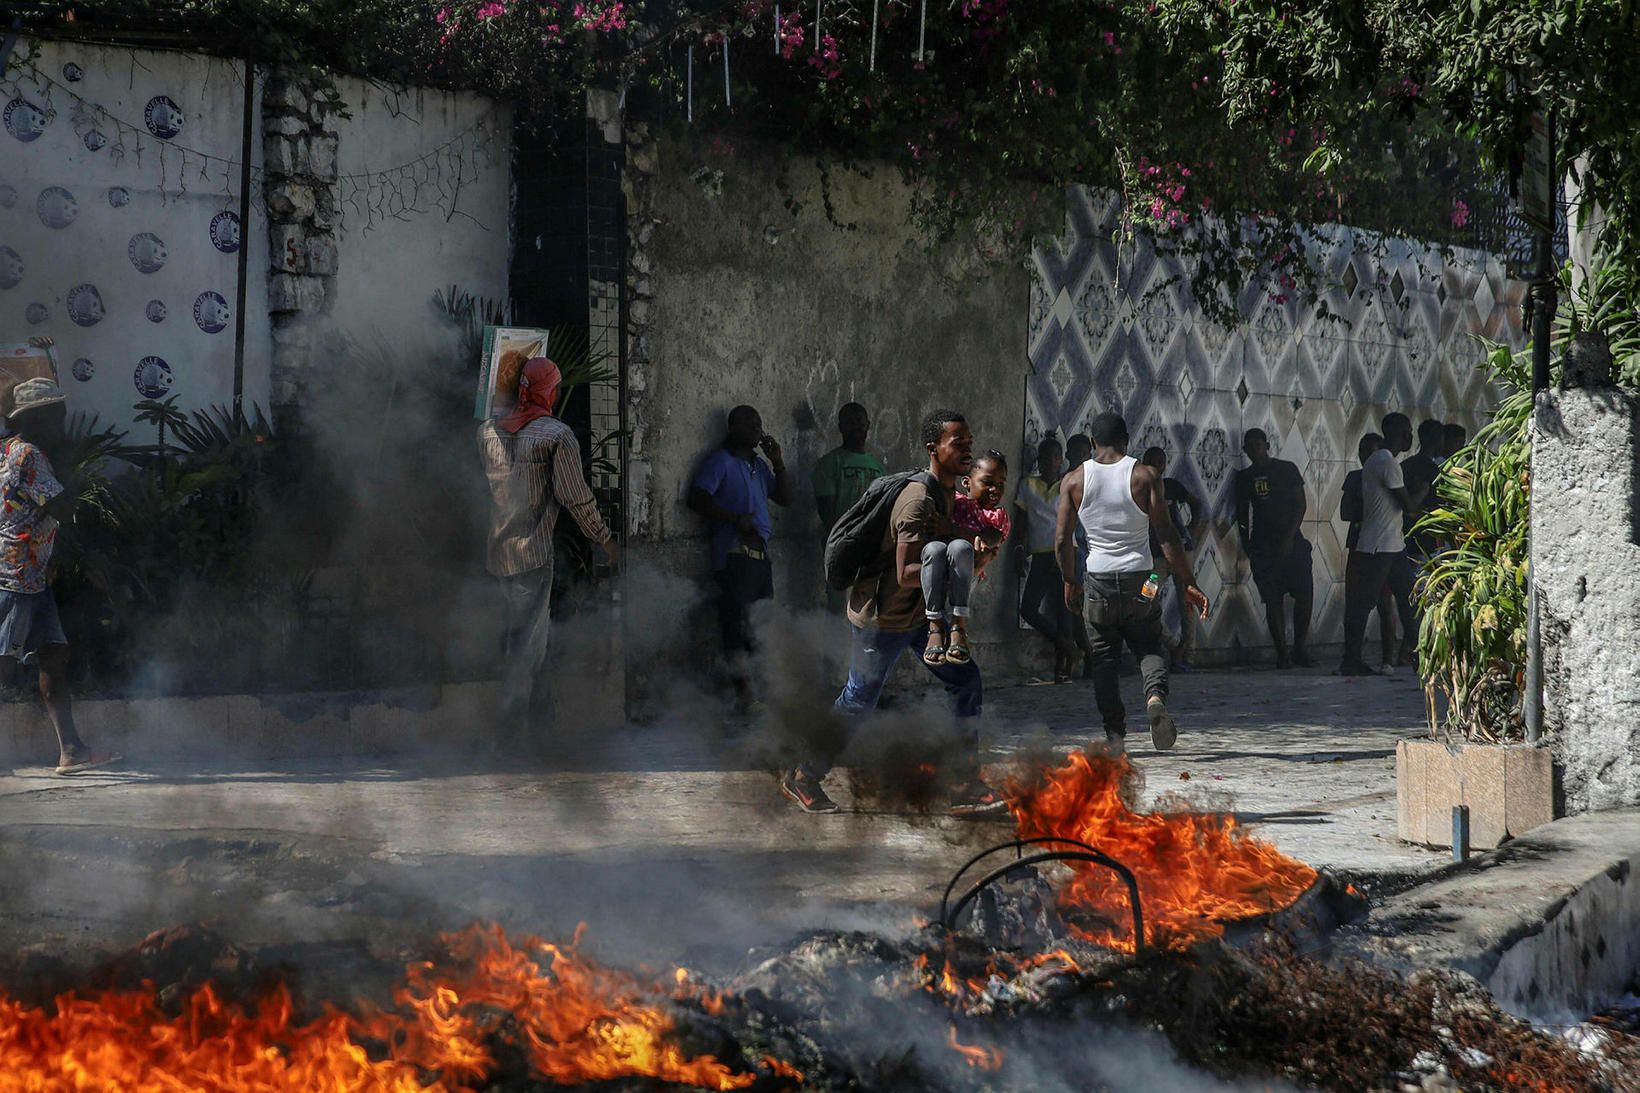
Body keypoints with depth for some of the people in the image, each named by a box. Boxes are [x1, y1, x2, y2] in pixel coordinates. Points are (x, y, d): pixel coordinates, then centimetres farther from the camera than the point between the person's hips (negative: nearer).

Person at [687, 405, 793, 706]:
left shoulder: (759, 465, 21)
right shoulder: (720, 461, -2)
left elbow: (785, 498, 22)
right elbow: (697, 499, -10)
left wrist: (777, 461, 10)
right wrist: (735, 518, -17)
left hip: (760, 551, 8)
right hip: (733, 552, -8)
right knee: (736, 614, -13)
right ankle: (742, 686, -15)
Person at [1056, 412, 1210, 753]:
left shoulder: (1074, 480, 0)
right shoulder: (1144, 475, -4)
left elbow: (1062, 538, 0)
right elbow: (1166, 534, -7)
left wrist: (1070, 583, 14)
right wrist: (1189, 584, -3)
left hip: (1098, 580, 0)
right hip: (1138, 577, 0)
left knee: (1104, 655, 12)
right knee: (1150, 646, 15)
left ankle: (1114, 732, 5)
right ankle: (1155, 694, -15)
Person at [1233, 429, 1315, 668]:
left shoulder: (1287, 469, 5)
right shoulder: (1244, 477, 11)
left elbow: (1301, 504, 1)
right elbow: (1242, 513, 14)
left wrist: (1290, 536, -9)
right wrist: (1246, 543, 2)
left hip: (1291, 541, -1)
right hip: (1263, 545, 1)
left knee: (1305, 593, -10)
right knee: (1273, 600, -4)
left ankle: (1300, 649, 1)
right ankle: (1282, 653, 0)